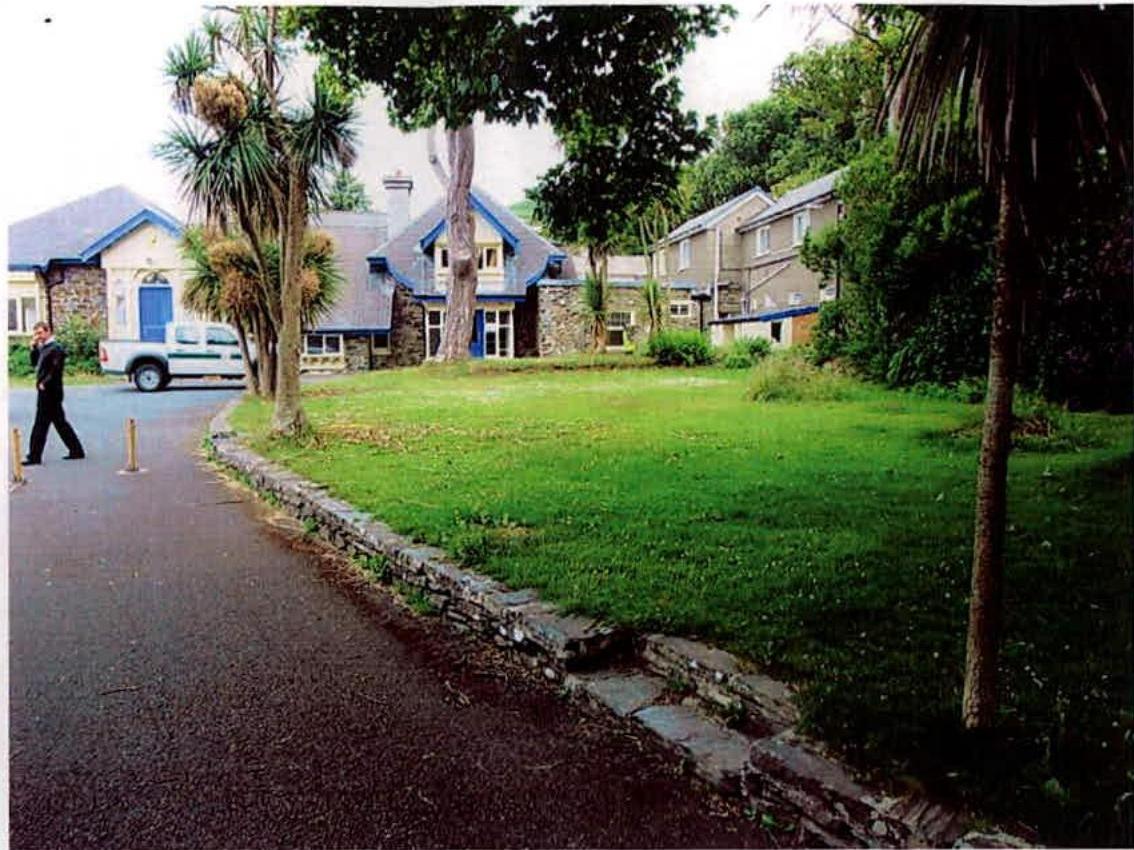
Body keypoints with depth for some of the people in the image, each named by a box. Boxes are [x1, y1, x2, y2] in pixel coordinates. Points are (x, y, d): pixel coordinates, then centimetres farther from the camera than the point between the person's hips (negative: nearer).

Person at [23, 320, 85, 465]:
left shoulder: (56, 348, -14)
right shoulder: (43, 348, 14)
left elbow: (55, 371, -19)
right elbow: (35, 363, 19)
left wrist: (44, 384, -17)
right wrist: (33, 347, 8)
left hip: (49, 392, -9)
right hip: (46, 392, 9)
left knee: (41, 424, -5)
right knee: (60, 422, 13)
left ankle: (34, 457, 1)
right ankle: (76, 450, 18)